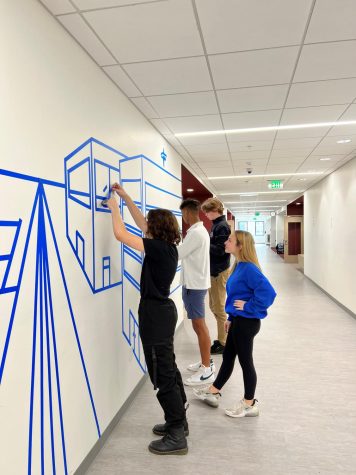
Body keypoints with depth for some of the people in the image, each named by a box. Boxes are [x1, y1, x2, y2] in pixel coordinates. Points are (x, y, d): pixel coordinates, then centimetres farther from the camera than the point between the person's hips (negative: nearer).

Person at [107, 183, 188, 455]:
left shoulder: (158, 248, -19)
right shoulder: (167, 247, 5)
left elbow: (120, 234, -18)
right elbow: (141, 223, 16)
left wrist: (114, 207, -2)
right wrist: (126, 197, 18)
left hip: (155, 314, -10)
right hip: (163, 310, 10)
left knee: (162, 375, 1)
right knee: (168, 369, 19)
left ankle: (177, 437, 14)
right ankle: (178, 422, 35)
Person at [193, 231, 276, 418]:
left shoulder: (249, 269, -23)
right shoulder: (239, 266, 6)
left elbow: (268, 292, -31)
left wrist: (248, 307, -20)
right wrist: (231, 318, 17)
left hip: (246, 323, -9)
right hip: (238, 321, 9)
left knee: (245, 361, 7)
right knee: (227, 356, 21)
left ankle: (249, 405, 27)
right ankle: (213, 392, 39)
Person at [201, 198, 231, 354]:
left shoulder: (222, 226, -16)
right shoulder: (216, 225, 12)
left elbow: (220, 250, -23)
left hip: (219, 272, -9)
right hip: (214, 270, 10)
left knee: (219, 308, 0)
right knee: (214, 306, 17)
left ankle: (223, 343, 13)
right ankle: (225, 336, 30)